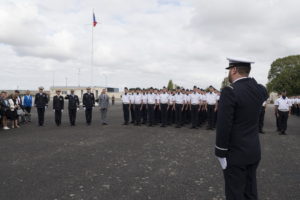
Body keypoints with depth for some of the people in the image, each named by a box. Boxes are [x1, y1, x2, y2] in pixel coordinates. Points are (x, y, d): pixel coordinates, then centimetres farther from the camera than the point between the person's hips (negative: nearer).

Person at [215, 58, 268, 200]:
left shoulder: (230, 91, -20)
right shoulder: (259, 89, 1)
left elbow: (223, 127, -22)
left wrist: (220, 154, -12)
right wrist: (249, 80, 14)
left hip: (235, 154, -7)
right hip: (254, 151, 7)